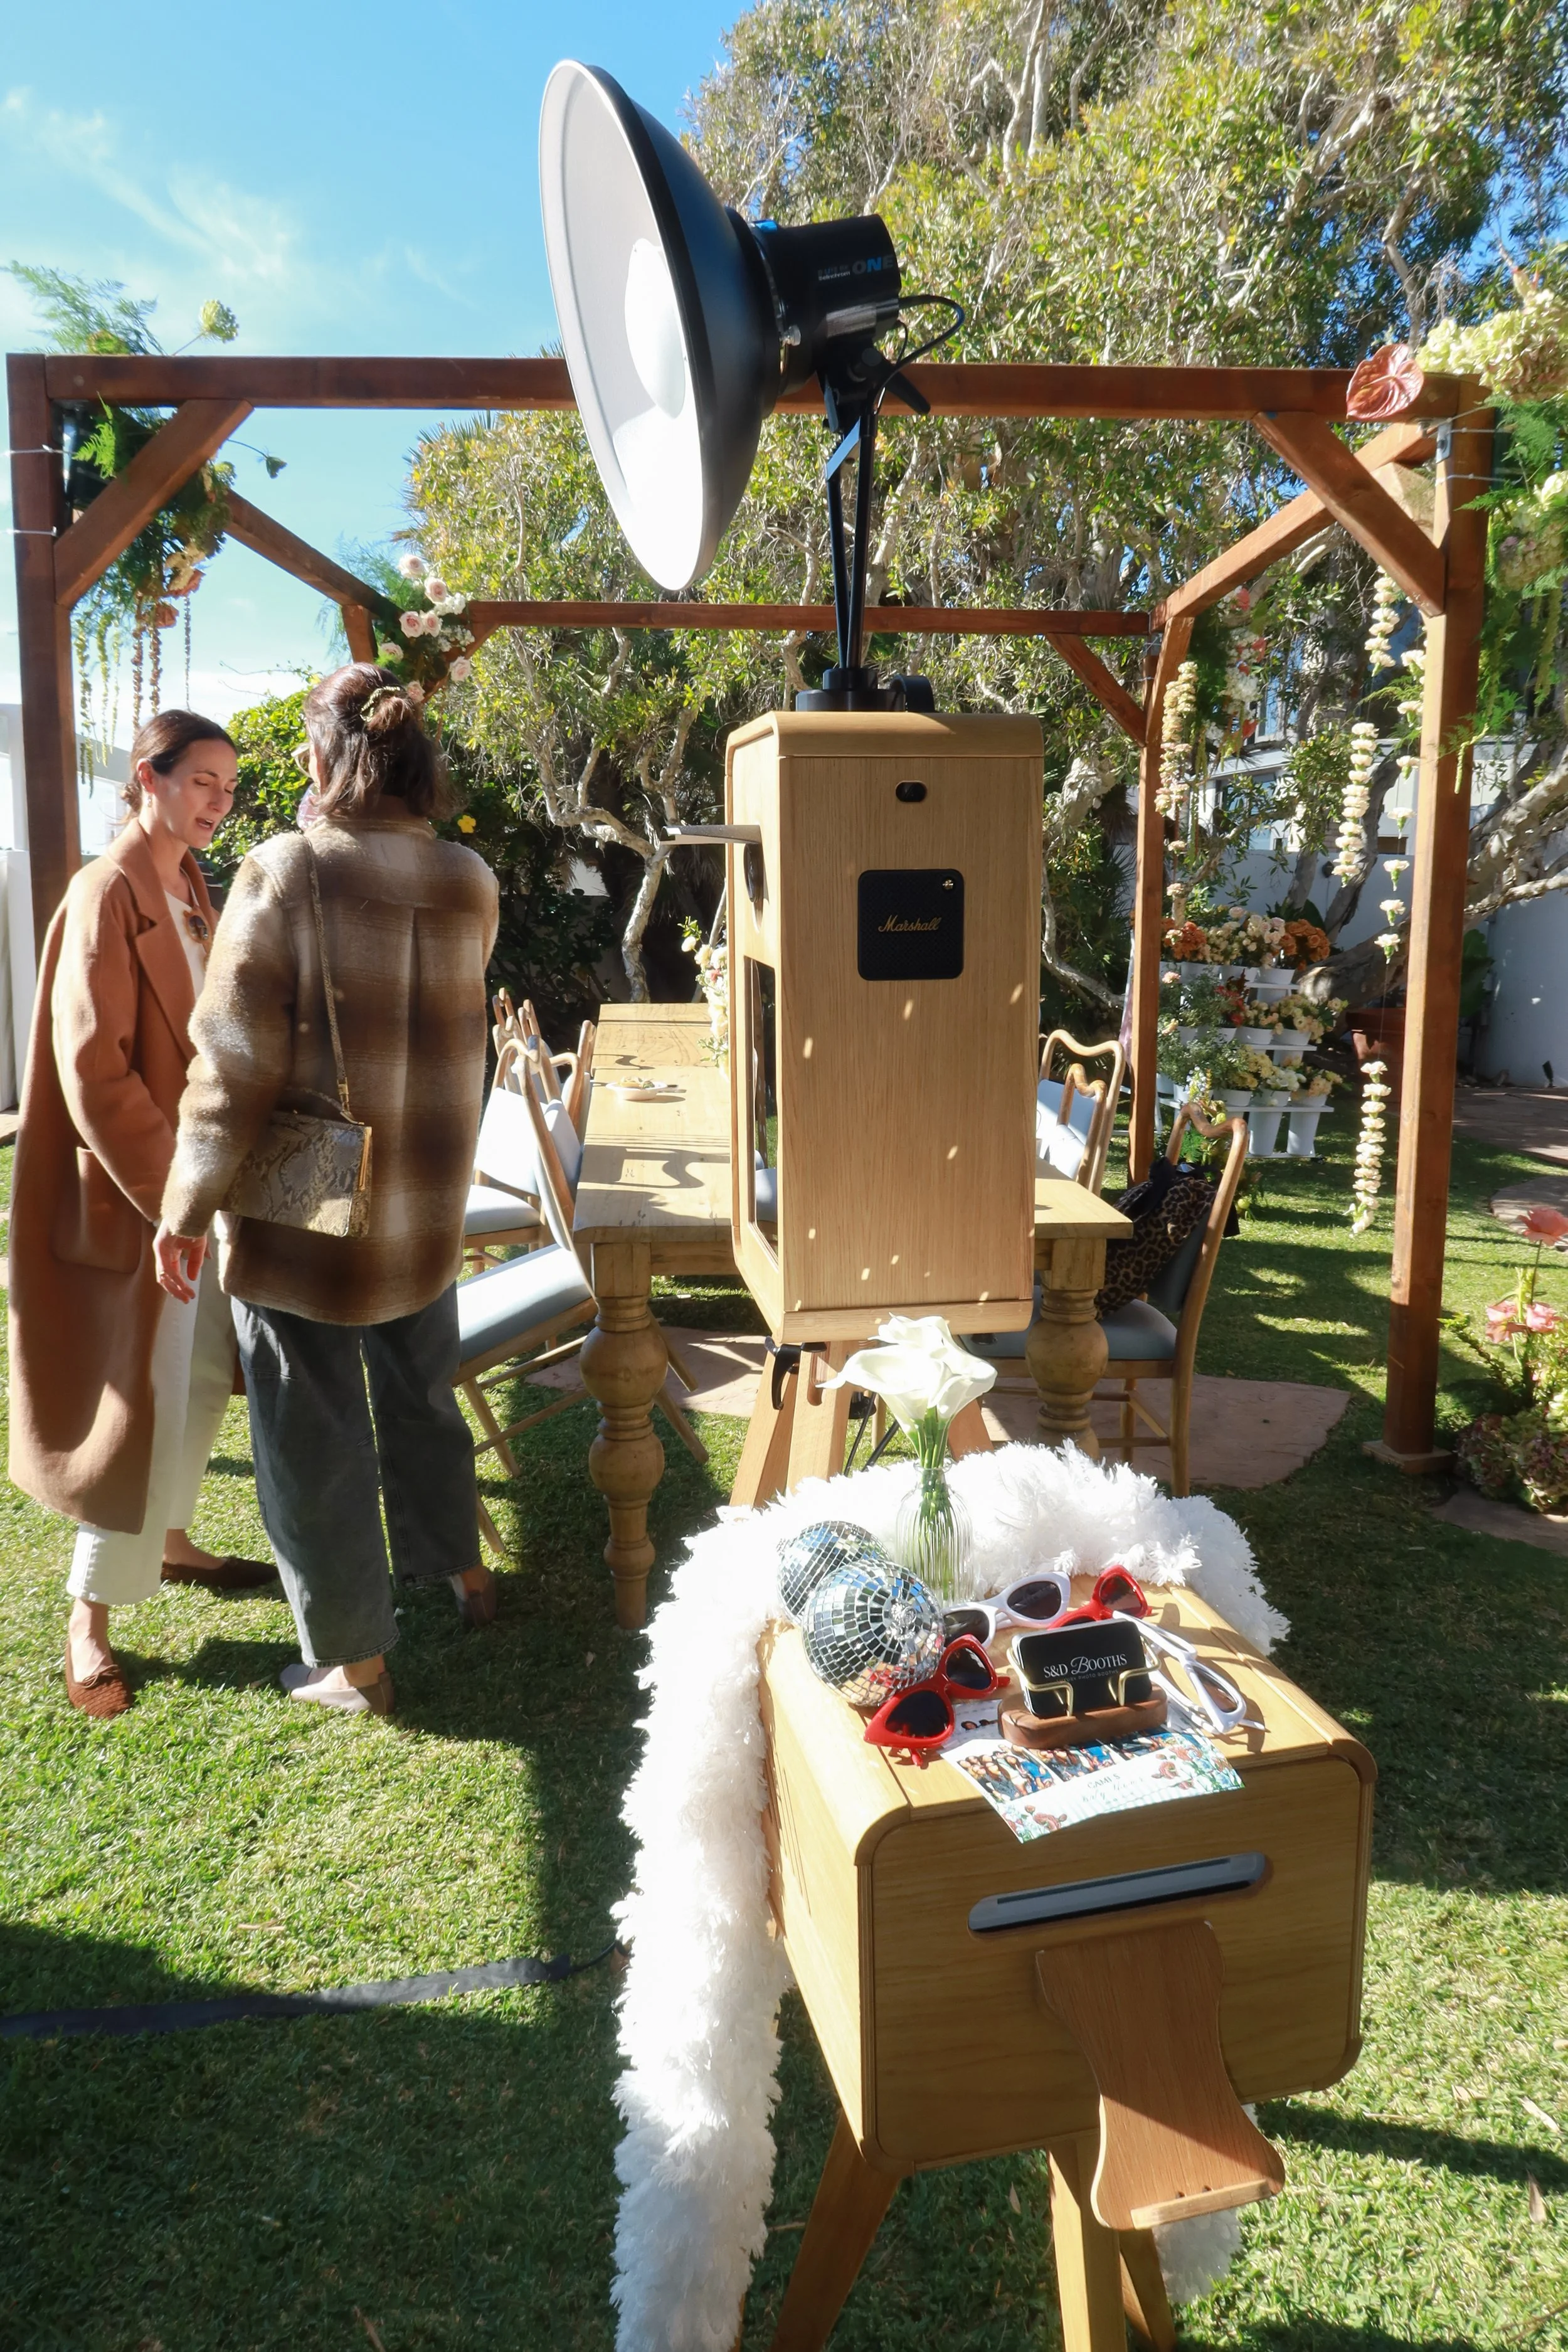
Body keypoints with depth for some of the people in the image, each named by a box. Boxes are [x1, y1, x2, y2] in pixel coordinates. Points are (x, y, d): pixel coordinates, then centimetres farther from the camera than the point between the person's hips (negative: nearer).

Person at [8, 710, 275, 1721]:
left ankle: (168, 1539, 35)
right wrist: (174, 1194, -20)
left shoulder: (194, 891, 10)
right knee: (144, 1398, -2)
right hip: (139, 1189, -8)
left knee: (205, 1374, 17)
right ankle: (90, 1617, 12)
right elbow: (93, 1068, -20)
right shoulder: (108, 893, -16)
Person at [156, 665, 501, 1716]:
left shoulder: (283, 875, -18)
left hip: (306, 1213, -5)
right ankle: (465, 1573, 45)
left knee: (315, 1435, 11)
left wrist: (188, 1206, -8)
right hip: (429, 1205, 5)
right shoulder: (470, 882, -3)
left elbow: (237, 1064, -17)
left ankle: (355, 1661, 25)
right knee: (422, 1394, 26)